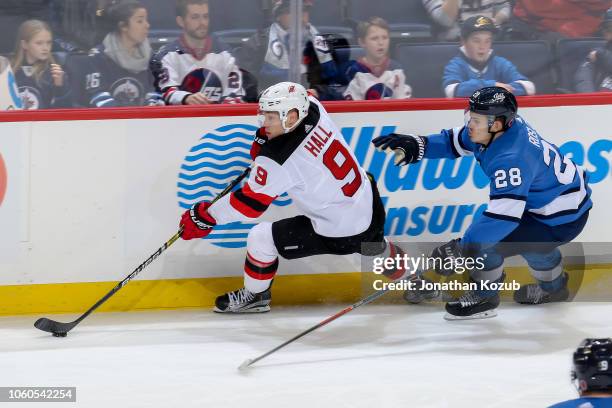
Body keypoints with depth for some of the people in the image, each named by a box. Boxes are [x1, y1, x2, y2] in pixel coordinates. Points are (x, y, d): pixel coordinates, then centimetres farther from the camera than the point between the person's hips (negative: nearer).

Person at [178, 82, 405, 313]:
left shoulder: (278, 161, -27)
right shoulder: (313, 109, -10)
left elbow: (250, 203, -19)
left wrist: (207, 217, -7)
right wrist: (263, 138, 9)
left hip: (339, 235, -7)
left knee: (260, 237, 2)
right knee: (373, 245, 40)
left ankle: (254, 296, 25)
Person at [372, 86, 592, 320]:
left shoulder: (511, 159, -34)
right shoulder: (506, 125, -7)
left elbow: (504, 215, -37)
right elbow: (455, 142, 7)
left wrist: (460, 249, -33)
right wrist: (417, 146, -8)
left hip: (562, 219, -10)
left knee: (483, 242, -12)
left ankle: (483, 297, 13)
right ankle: (553, 287, 56)